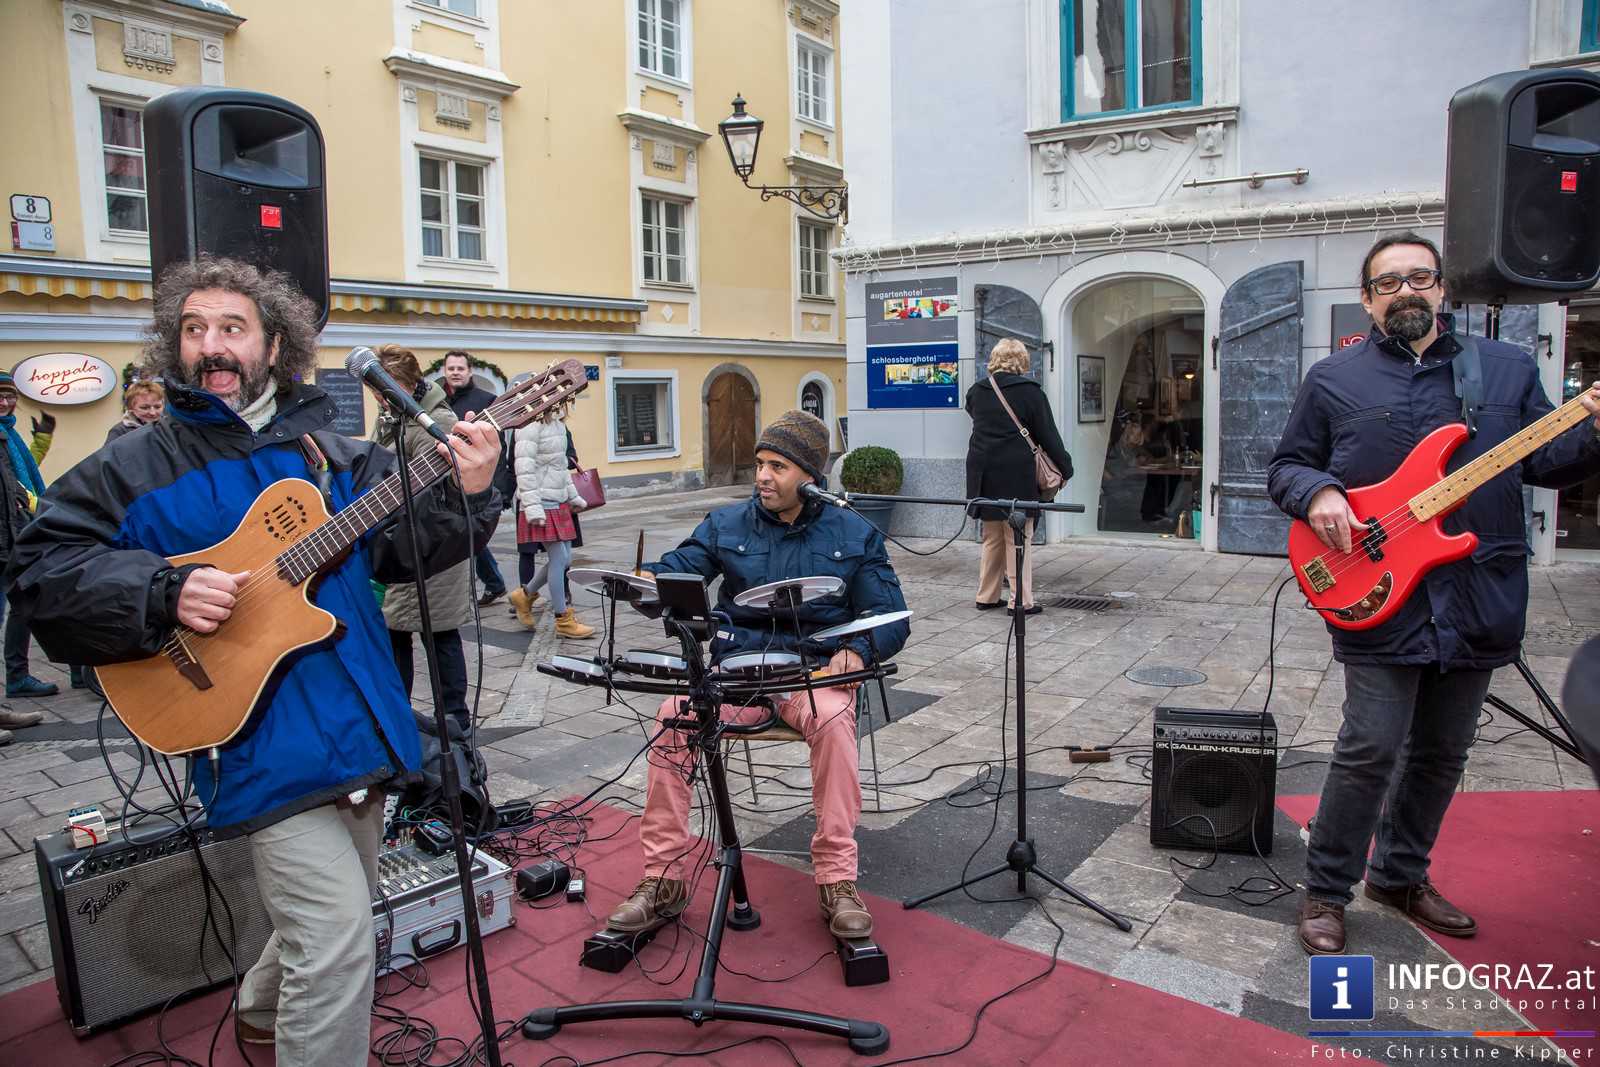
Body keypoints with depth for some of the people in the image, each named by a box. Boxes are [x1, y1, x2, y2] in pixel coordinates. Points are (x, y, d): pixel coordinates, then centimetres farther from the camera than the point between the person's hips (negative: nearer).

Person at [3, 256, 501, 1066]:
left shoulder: (332, 451, 8)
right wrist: (165, 592, -19)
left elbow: (404, 546, 4)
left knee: (331, 914, 23)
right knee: (339, 935, -11)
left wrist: (466, 497, -15)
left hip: (362, 722, 5)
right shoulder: (135, 468, -1)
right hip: (265, 745, -5)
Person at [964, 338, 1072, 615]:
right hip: (1017, 476, -5)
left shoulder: (977, 392, 6)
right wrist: (1066, 468, 5)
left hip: (983, 474, 5)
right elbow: (1048, 435, -4)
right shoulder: (1030, 391, -7)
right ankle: (1020, 601, 4)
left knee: (992, 538, 15)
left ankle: (987, 596, 21)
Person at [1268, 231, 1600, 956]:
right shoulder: (1333, 379, 4)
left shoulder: (1508, 369, 11)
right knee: (1370, 748, -7)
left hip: (1480, 602, 4)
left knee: (1442, 752, 14)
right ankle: (1325, 891, 10)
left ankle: (1400, 874, 33)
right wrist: (1315, 493, -13)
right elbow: (1285, 466, 8)